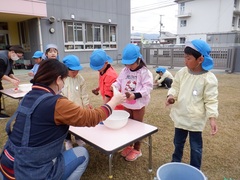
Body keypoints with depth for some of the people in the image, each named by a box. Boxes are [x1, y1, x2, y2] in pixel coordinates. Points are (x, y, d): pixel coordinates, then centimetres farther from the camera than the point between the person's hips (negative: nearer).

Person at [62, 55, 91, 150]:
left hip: (78, 106, 2)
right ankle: (68, 140, 37)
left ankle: (78, 138, 42)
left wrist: (87, 103, -2)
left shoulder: (80, 78, -5)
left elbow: (83, 92, 0)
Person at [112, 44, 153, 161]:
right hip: (126, 104, 6)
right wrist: (114, 86, -21)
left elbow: (148, 88, -23)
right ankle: (129, 146, 37)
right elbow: (119, 81, 2)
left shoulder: (145, 72, -16)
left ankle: (137, 149, 26)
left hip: (138, 105, -5)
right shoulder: (124, 71, 1)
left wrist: (135, 95, -34)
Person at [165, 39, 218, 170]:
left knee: (196, 147, 13)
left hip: (196, 120, -4)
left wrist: (212, 117, -23)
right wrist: (171, 96, -14)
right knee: (178, 142, 23)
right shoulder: (182, 72, -3)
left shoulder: (209, 78, -16)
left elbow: (211, 100, -13)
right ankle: (175, 163, 47)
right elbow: (175, 87, 7)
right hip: (180, 116, 5)